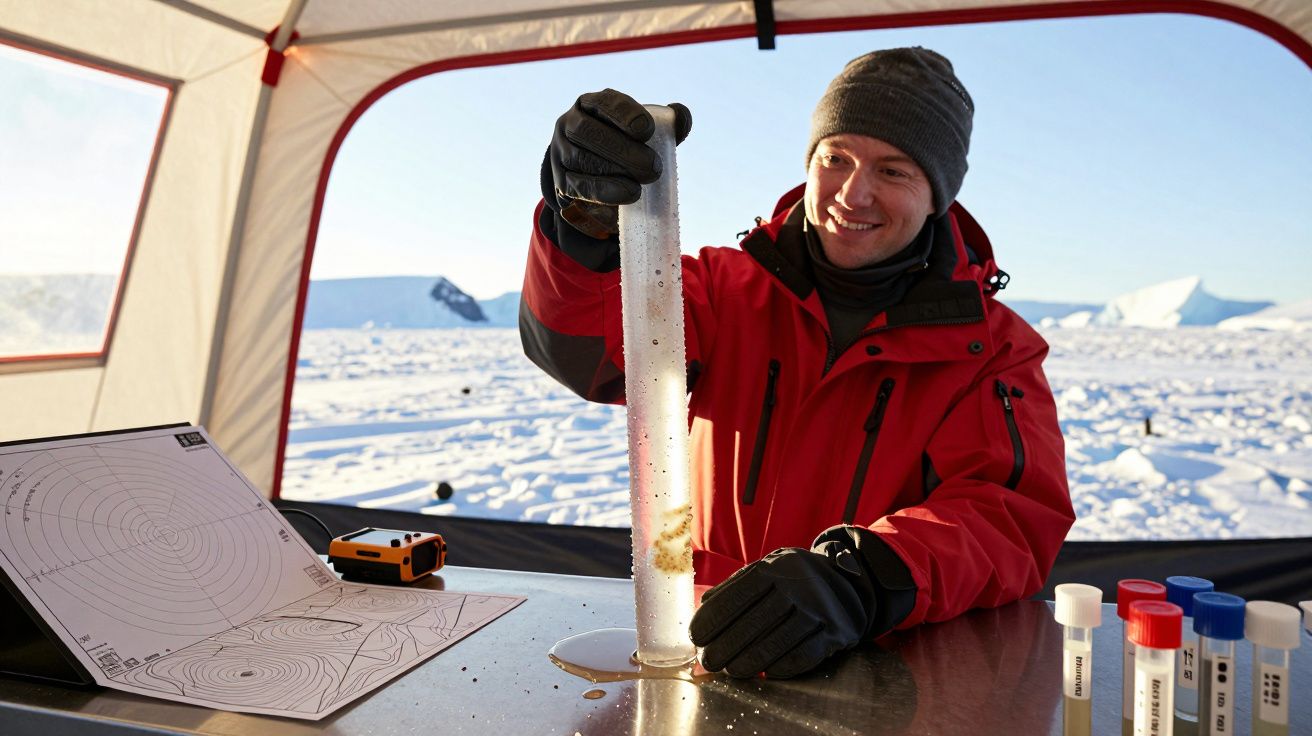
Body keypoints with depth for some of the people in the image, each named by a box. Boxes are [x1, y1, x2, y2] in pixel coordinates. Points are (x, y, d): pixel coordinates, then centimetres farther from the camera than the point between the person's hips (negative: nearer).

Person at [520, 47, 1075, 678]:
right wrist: (586, 218, -32)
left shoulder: (991, 347, 2)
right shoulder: (731, 289, 4)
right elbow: (580, 349, -10)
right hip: (713, 651, 3)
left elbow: (1013, 514, -13)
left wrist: (859, 584, -33)